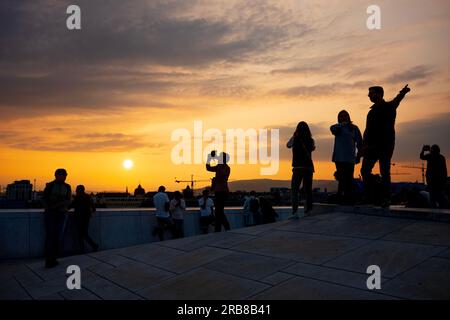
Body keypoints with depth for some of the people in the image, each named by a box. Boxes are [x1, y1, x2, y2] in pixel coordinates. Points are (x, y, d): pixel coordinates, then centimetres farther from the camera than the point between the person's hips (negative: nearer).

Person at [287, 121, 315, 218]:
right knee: (308, 190, 14)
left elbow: (288, 145, 15)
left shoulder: (294, 139, -4)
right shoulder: (310, 140, 1)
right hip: (309, 167, 3)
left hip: (298, 168, -3)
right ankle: (309, 211, 16)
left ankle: (295, 212, -16)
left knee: (294, 190, -1)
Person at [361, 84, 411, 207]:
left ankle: (386, 199, -1)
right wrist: (364, 145, 9)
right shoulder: (372, 110, 19)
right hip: (372, 146, 7)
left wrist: (401, 94, -40)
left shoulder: (389, 107, 3)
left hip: (385, 146, -7)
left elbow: (395, 102, -20)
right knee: (365, 170, 3)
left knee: (384, 172, -7)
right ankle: (368, 197, 10)